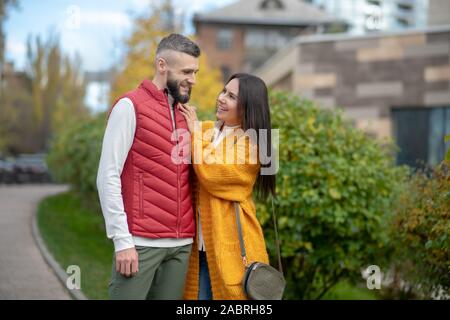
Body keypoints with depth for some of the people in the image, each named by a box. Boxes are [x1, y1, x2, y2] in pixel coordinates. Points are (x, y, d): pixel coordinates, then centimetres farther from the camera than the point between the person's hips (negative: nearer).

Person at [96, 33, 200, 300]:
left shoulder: (185, 115, 16)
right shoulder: (131, 106, -3)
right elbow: (108, 176, -9)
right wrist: (122, 240, -15)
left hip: (182, 244, 6)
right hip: (141, 242, -6)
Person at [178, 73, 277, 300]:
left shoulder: (251, 144, -9)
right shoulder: (205, 129, 9)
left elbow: (210, 173, -19)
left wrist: (195, 132, -9)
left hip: (231, 242, -5)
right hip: (200, 241, 5)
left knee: (229, 292, 2)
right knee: (199, 293, 8)